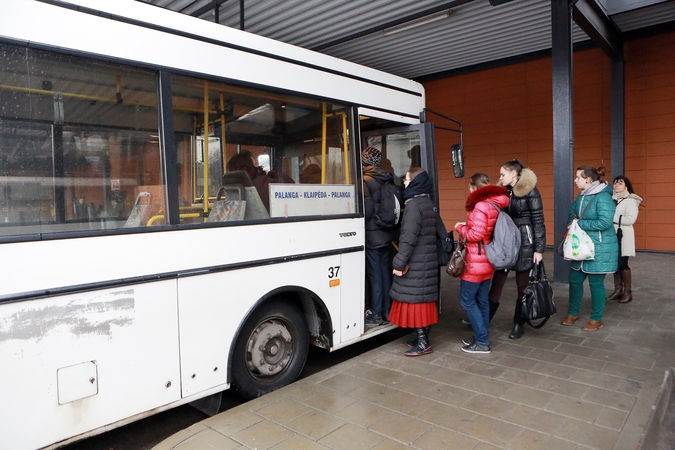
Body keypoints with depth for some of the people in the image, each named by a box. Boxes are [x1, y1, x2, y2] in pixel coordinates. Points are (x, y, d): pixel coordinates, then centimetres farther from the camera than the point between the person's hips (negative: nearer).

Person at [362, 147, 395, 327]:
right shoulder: (387, 180, 9)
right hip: (385, 232, 7)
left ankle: (375, 314, 5)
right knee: (385, 272, 12)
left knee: (374, 274, -2)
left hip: (372, 234, -7)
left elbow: (367, 208, -20)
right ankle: (386, 310, 22)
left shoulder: (366, 180, -12)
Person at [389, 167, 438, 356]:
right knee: (424, 298, 13)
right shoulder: (427, 202, 13)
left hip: (415, 263, -9)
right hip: (427, 259, 10)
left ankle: (423, 342, 1)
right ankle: (424, 338, 22)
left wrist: (399, 262, -18)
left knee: (414, 299, -4)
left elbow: (409, 237, -22)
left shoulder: (413, 204, -16)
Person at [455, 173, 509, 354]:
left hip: (476, 261, -9)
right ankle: (481, 337, 23)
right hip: (487, 260, 9)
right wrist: (468, 226, 8)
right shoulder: (494, 205, 9)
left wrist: (460, 228, -6)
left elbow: (476, 235, -22)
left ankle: (482, 342, 3)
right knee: (482, 300, 14)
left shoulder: (480, 206, -18)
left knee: (467, 300, -1)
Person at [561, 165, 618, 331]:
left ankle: (596, 319, 20)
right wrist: (572, 221, 1)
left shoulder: (603, 197, -19)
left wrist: (580, 223, -19)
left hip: (599, 248, -8)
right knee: (575, 280, 13)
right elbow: (572, 211, 20)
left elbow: (605, 222, -27)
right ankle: (573, 313, 29)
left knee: (596, 283, 4)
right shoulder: (582, 195, 7)